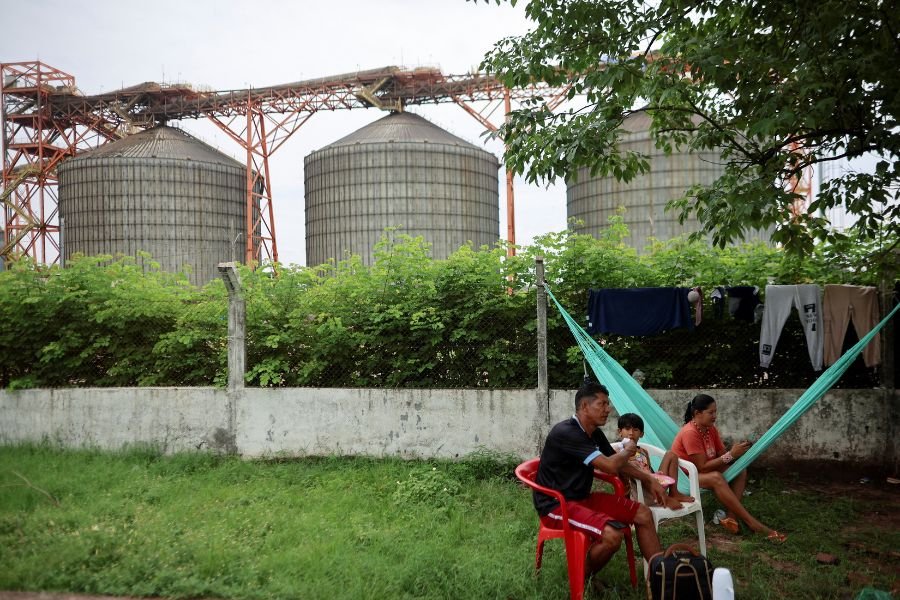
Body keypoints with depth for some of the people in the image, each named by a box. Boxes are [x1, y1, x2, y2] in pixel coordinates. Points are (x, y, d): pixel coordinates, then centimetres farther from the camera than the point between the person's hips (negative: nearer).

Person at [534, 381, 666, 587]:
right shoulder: (566, 432, -24)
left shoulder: (594, 433, 6)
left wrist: (649, 479, 10)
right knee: (613, 534, -29)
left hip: (582, 498, 10)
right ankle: (583, 578, -2)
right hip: (556, 504, -9)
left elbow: (618, 464, 22)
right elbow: (610, 466, -27)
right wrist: (627, 450, -6)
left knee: (643, 514, 2)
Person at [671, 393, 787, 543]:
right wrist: (731, 455, -26)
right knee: (716, 478, -36)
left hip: (702, 472, 10)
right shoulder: (690, 433, -25)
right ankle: (753, 523, -34)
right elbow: (702, 467, -26)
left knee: (740, 471, -5)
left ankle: (730, 517, -22)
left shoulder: (710, 429, 2)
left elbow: (721, 455, 3)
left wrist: (736, 452, -19)